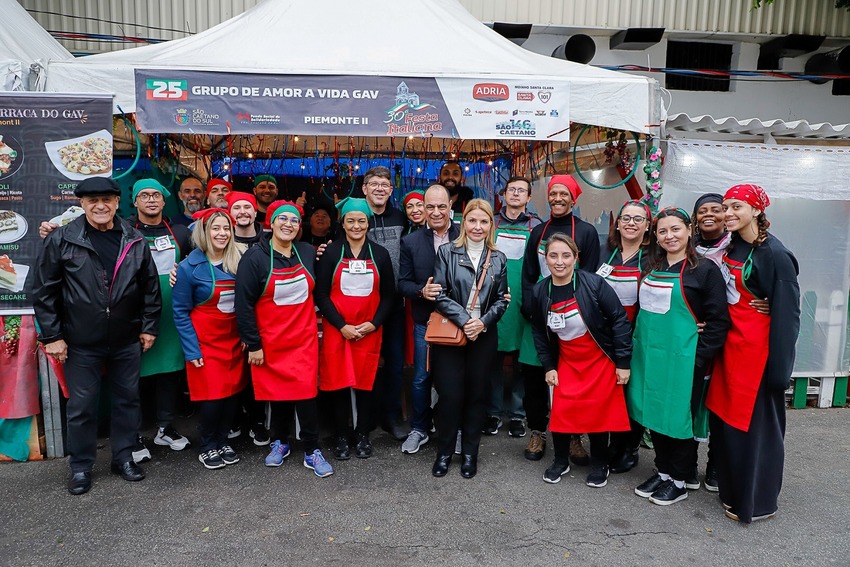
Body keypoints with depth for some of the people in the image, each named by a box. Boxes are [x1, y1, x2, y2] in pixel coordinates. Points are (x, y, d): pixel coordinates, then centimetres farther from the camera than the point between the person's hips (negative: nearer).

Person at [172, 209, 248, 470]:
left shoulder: (239, 260, 1)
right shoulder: (190, 267, -9)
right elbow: (181, 312, -6)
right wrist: (191, 350, -10)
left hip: (234, 338, 4)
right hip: (205, 340, -4)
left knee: (233, 391, 6)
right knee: (211, 395, -1)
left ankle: (222, 441, 27)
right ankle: (207, 447, 22)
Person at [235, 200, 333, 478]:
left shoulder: (308, 252, 1)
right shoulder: (255, 257, -8)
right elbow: (244, 304, -8)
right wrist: (253, 344, -9)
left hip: (304, 338, 1)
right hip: (269, 341, -1)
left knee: (306, 391, -3)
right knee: (277, 392, 10)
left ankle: (312, 451, 9)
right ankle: (280, 442, 31)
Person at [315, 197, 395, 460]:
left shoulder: (379, 253, 5)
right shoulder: (331, 252, 0)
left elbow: (389, 295, 7)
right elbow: (321, 294, -3)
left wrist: (373, 323, -7)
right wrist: (342, 326, -11)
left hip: (369, 330, 1)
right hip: (336, 329, -1)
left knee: (365, 383, 6)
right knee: (339, 383, 4)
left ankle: (363, 436, 21)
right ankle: (342, 438, 19)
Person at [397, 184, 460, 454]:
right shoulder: (410, 242, 2)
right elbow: (403, 282, 2)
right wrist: (421, 291, -17)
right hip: (425, 322, 1)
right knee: (421, 378, 10)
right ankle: (419, 429, 28)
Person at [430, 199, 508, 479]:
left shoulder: (498, 259, 9)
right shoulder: (447, 252, 0)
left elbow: (502, 299, 6)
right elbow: (440, 294, -6)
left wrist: (483, 322, -10)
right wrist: (464, 320, -16)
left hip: (484, 336, 3)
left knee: (477, 394, 9)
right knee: (450, 394, 0)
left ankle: (470, 453, 25)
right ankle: (444, 451, 19)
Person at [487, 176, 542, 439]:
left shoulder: (537, 226, 5)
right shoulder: (491, 223, 9)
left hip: (523, 303, -1)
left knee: (521, 360, 6)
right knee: (493, 358, 6)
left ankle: (517, 414, 18)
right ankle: (493, 412, 18)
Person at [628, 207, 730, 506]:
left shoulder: (705, 269, -7)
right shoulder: (652, 268, 10)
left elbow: (718, 320, -8)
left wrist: (699, 356, -14)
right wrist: (637, 346, 11)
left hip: (683, 357, -6)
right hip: (649, 354, 6)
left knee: (680, 414, 4)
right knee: (654, 412, 12)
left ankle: (681, 480, 22)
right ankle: (663, 471, 29)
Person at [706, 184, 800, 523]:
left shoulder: (774, 255, -15)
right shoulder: (731, 247, 7)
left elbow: (786, 314, -16)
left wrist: (780, 367, -17)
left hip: (757, 349, -7)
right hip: (730, 343, 7)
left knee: (755, 423, 4)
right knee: (724, 416, 14)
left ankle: (757, 502, 22)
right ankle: (732, 488, 33)